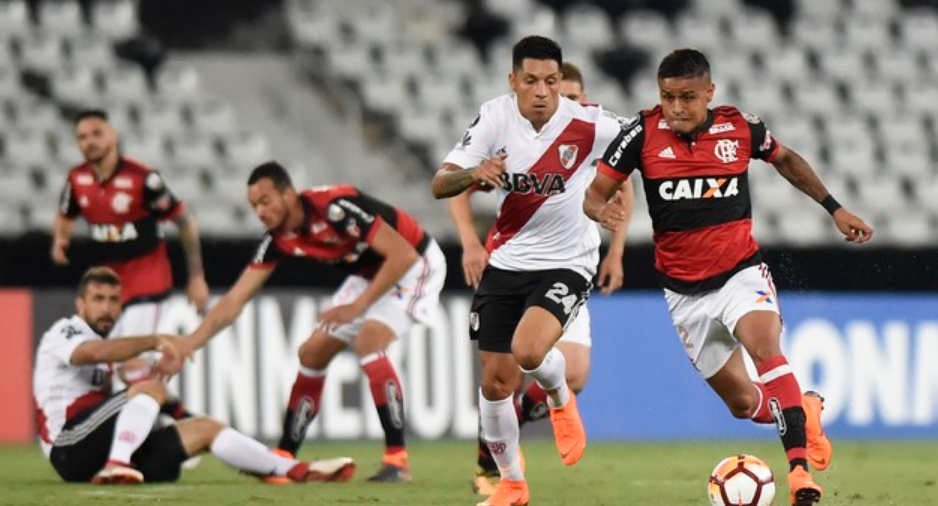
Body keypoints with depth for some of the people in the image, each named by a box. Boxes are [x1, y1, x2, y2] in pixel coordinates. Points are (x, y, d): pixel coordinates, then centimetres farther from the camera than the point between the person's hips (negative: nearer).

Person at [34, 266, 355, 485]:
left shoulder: (103, 353, 27)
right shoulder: (63, 333, -2)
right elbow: (93, 352, -24)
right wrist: (154, 341, -32)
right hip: (70, 447, -8)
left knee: (204, 429, 7)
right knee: (151, 388, -23)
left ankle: (297, 471, 3)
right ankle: (117, 465, -39)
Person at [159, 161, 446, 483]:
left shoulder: (336, 208, -33)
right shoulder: (278, 239, -10)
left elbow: (404, 254, -33)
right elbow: (233, 302, -7)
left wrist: (358, 306, -31)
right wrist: (183, 348, -16)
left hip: (417, 265, -8)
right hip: (369, 275, 8)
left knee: (369, 340, -29)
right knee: (312, 353, 4)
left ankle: (397, 460, -24)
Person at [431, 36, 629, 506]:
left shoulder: (589, 125, -16)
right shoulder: (495, 117, -10)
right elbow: (440, 185, -12)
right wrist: (473, 174, -32)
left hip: (567, 263, -3)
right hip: (506, 260, 3)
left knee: (528, 350, -28)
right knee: (496, 381, 4)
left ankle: (560, 400, 9)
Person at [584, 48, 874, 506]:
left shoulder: (740, 128, -7)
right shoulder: (644, 133, -11)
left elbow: (786, 160, 15)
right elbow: (595, 192, -5)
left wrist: (834, 209, 12)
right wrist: (602, 211, -29)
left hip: (741, 270, -1)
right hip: (685, 290, 1)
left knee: (764, 345, -31)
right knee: (743, 404, 5)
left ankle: (799, 468, -34)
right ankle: (804, 411, 39)